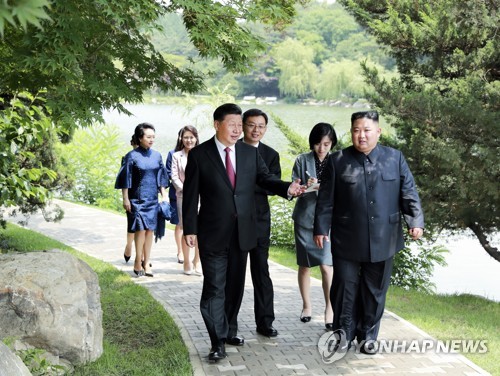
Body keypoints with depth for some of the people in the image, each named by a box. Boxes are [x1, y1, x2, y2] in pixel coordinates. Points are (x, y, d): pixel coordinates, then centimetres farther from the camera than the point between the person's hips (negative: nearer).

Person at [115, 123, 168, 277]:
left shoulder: (157, 156, 7)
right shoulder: (132, 156, -6)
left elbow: (161, 178, 13)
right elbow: (125, 179, -5)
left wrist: (164, 195, 9)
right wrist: (125, 199, -8)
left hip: (152, 199, 4)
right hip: (137, 198, -4)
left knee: (150, 230, 4)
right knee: (140, 229, -10)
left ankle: (146, 262, 12)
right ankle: (138, 262, 1)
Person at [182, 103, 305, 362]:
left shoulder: (250, 153, 6)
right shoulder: (199, 154, -5)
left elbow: (265, 178, 2)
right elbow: (190, 195, -4)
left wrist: (287, 188, -19)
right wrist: (189, 229, -8)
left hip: (242, 232, 4)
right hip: (213, 233, -4)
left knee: (235, 285, 15)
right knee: (214, 287, -4)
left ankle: (230, 331, 30)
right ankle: (218, 342, 0)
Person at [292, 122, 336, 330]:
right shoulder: (302, 161, 1)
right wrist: (305, 187, -19)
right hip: (305, 218, 2)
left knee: (326, 265, -9)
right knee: (305, 265, 10)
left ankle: (330, 308, 3)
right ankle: (307, 306, 25)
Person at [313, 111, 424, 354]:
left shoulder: (395, 158, 4)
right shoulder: (338, 161, 1)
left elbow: (409, 193, 2)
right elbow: (326, 199, 1)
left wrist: (416, 221, -9)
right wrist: (321, 229, -2)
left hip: (382, 240, 1)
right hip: (347, 240, -1)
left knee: (375, 290, 10)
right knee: (345, 287, 5)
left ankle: (368, 335, 24)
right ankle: (344, 333, 21)